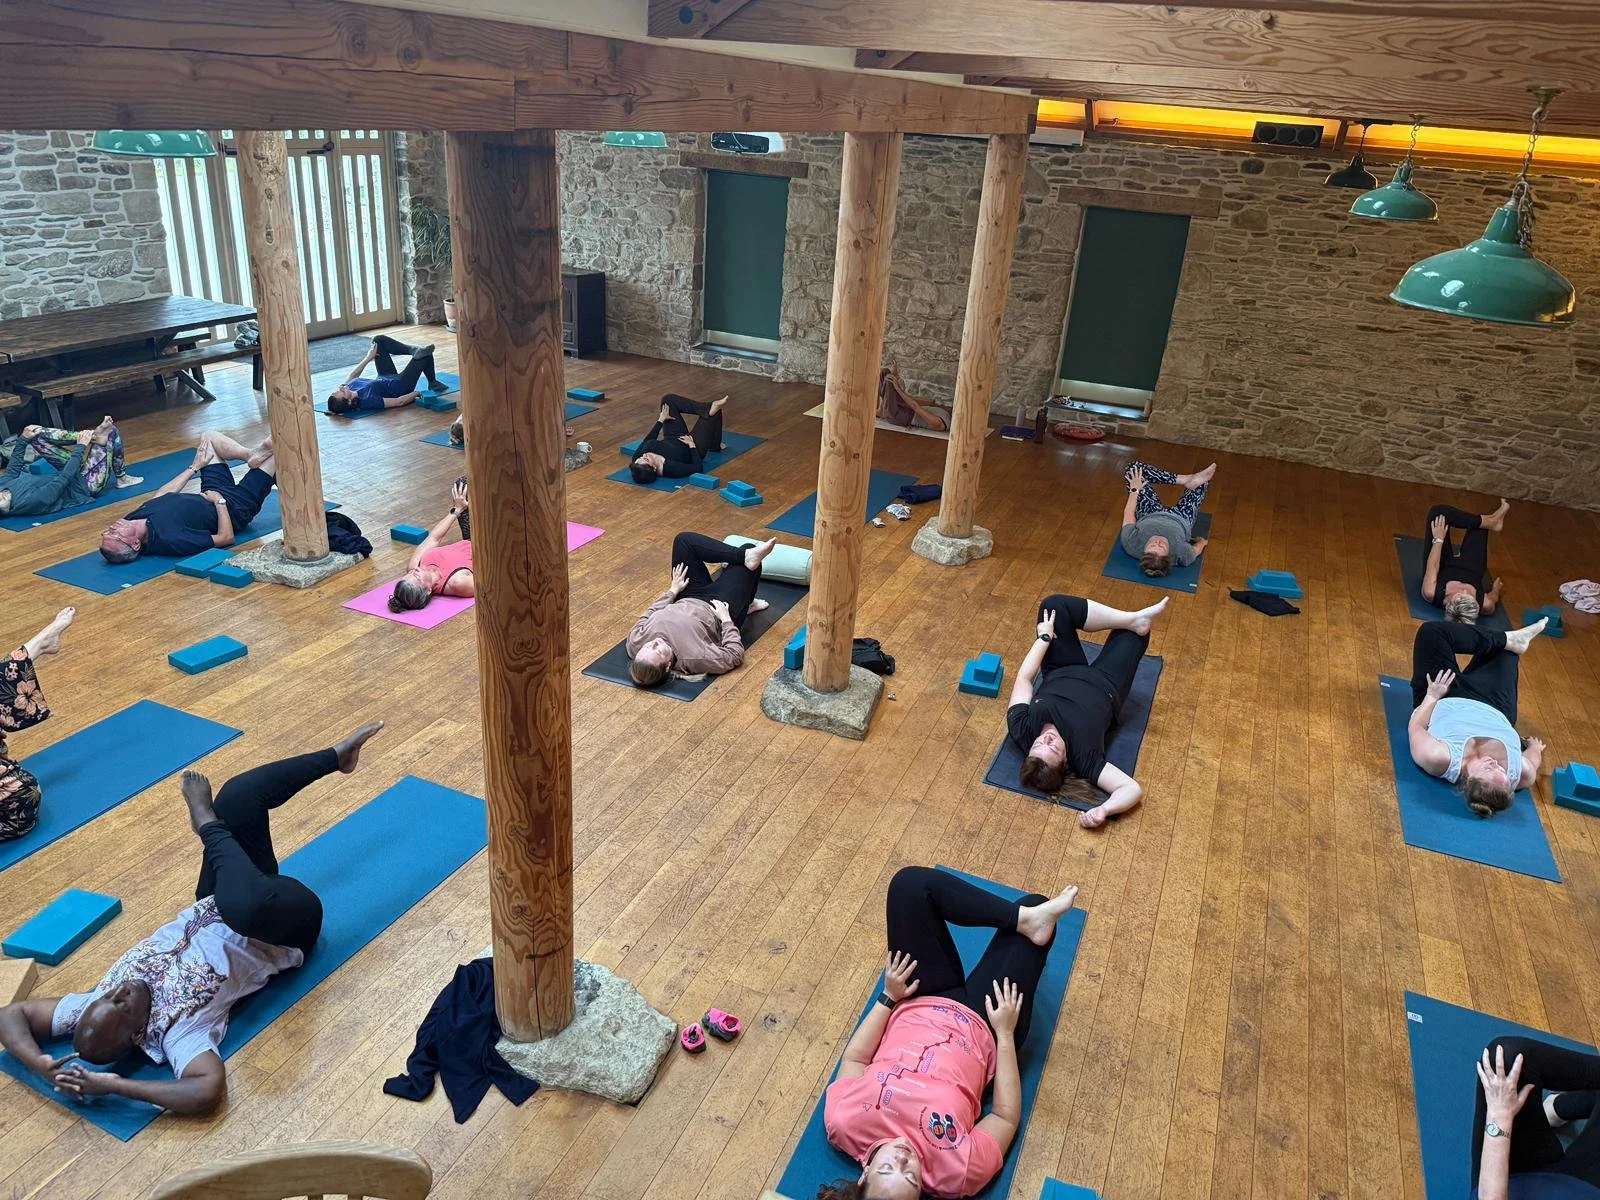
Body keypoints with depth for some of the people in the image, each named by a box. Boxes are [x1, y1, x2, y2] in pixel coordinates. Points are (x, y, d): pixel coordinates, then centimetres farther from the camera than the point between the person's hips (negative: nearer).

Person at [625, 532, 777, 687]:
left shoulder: (635, 643, -32)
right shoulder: (692, 658, -45)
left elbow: (649, 614, -10)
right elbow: (735, 655, -30)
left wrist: (673, 590, 0)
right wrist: (726, 620, -22)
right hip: (719, 610, -4)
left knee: (684, 540, -2)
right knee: (748, 547, 1)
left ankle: (746, 555, 3)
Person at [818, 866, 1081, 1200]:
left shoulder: (842, 1121, -31)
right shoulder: (957, 1169, -33)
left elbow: (854, 1060, -10)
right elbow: (1007, 1118, -15)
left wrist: (888, 998, -10)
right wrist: (1004, 1034, -15)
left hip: (918, 1005, 3)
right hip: (979, 1026, -2)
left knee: (912, 882, -10)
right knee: (1033, 903, -5)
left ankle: (1026, 918, 0)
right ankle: (1028, 920, 31)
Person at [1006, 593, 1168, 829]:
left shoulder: (1021, 731, -36)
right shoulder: (1082, 758, -41)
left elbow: (1024, 679, -23)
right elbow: (1134, 788, -41)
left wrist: (1044, 638, -18)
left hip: (1061, 676, 2)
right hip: (1104, 687, -2)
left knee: (1054, 605, -8)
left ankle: (1135, 619, 4)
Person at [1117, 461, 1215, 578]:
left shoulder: (1131, 543, -41)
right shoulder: (1182, 554, -43)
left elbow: (1129, 514, -21)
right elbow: (1196, 549, -18)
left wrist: (1134, 490, -8)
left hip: (1149, 515, 1)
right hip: (1180, 520, -1)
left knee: (1134, 469, -7)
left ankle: (1184, 480, 0)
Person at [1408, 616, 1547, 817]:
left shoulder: (1438, 759, -45)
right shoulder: (1520, 773, -36)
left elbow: (1415, 727, -24)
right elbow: (1532, 761, -10)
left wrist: (1432, 696, -12)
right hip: (1492, 709, 2)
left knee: (1432, 630, -8)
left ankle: (1509, 640, 10)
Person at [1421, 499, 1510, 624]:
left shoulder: (1431, 593, -44)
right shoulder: (1485, 604, -38)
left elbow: (1433, 566, -23)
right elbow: (1493, 598, -11)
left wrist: (1438, 540, -10)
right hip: (1472, 570, 1)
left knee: (1439, 511, -9)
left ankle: (1492, 522, 9)